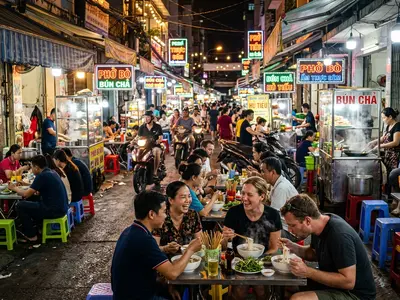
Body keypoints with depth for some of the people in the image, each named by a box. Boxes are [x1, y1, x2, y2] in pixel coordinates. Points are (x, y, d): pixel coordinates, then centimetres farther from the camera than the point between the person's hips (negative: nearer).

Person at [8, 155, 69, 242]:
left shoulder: (42, 176, -15)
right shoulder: (52, 173, 12)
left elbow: (26, 194, -12)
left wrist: (15, 188, 7)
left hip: (54, 210, -9)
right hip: (62, 208, 9)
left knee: (20, 206, 0)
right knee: (32, 202, 27)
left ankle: (31, 235, 9)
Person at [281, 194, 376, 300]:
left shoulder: (339, 236, -28)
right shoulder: (320, 226, -2)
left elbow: (348, 282, -28)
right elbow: (315, 253, 15)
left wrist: (308, 272, -27)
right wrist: (294, 248, -3)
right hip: (335, 282, 9)